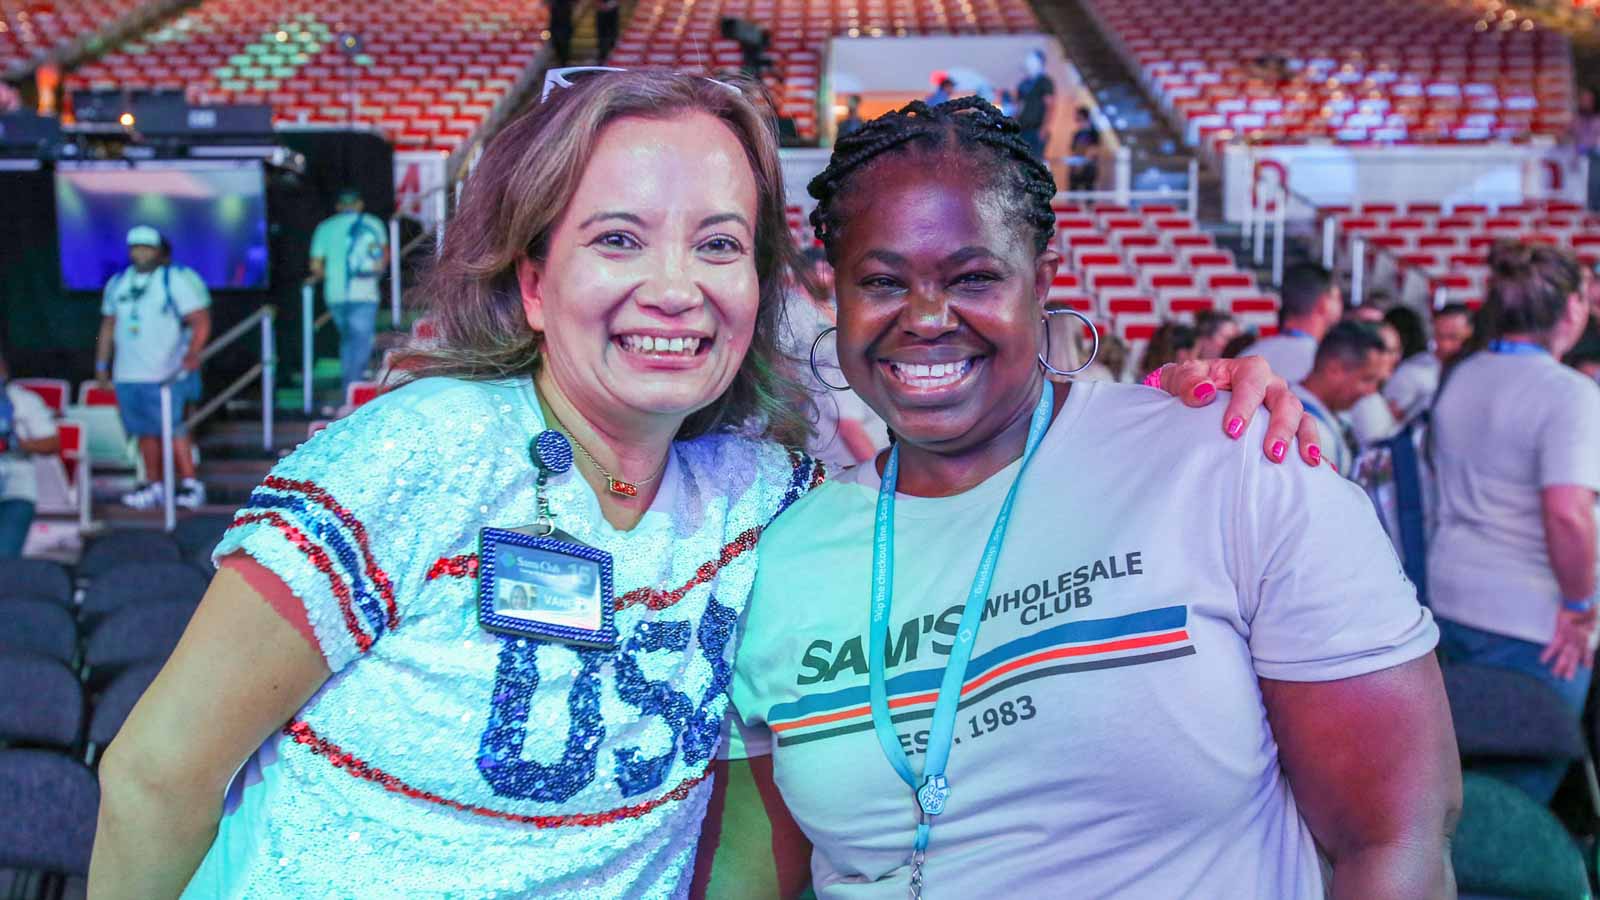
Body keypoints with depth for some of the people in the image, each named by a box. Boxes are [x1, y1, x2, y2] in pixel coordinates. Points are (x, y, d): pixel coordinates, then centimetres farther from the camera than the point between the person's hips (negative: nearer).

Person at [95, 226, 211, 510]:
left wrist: (192, 354, -21)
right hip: (128, 374, 6)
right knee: (146, 432, 9)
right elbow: (108, 325, 21)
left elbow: (201, 321, -9)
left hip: (166, 374, -6)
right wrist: (101, 364, 18)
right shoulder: (118, 284, 15)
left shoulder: (178, 280, -4)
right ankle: (153, 485, 15)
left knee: (172, 428, -10)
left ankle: (190, 484, -5)